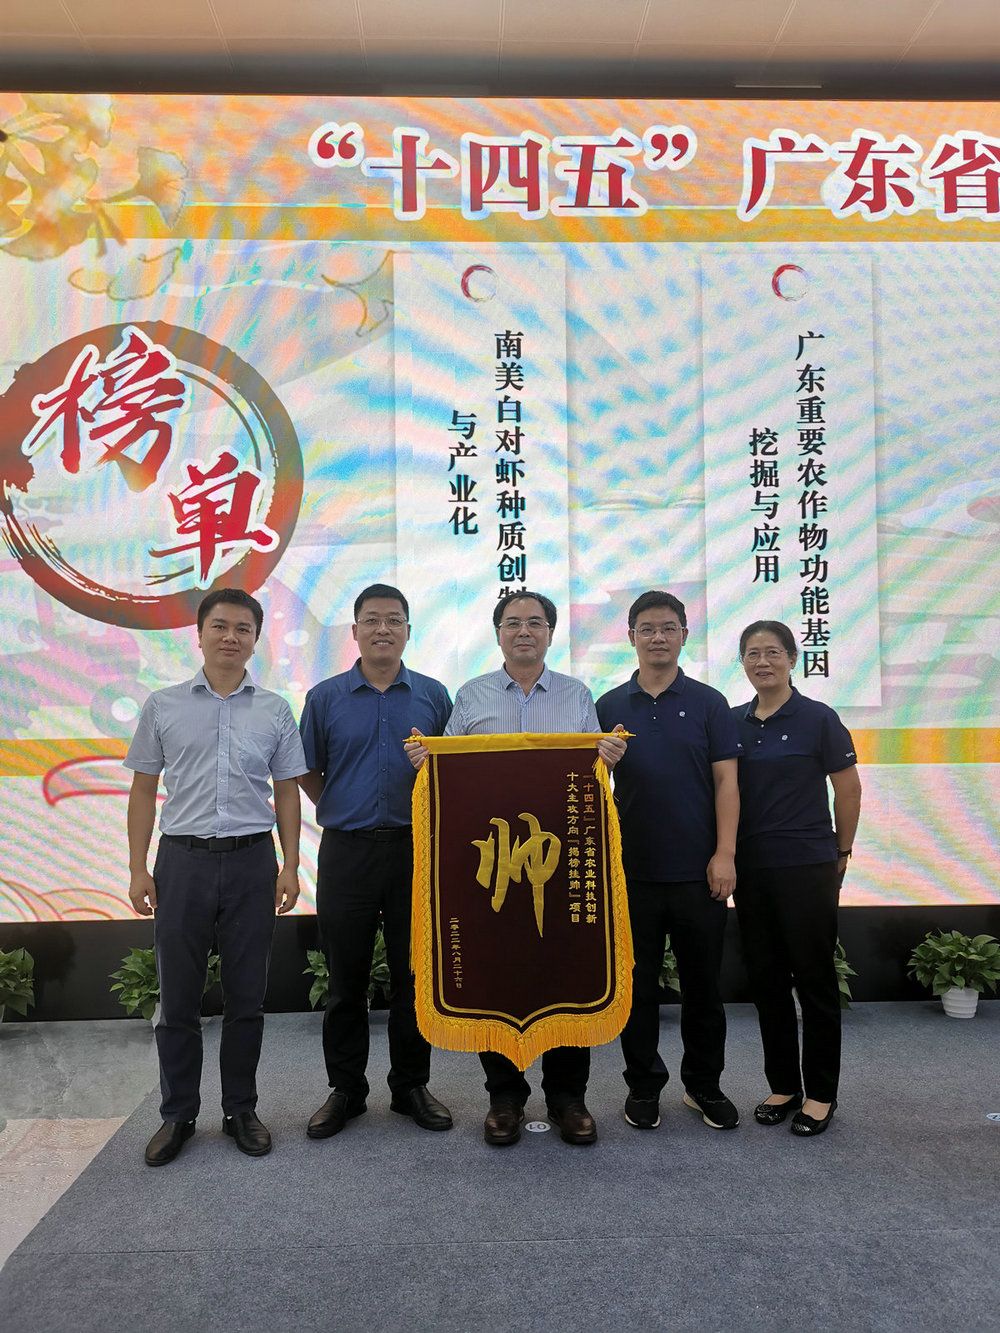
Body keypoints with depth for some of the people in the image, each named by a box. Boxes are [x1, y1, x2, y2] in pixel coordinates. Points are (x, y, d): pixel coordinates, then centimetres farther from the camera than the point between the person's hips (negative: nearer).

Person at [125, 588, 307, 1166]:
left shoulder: (274, 710, 5)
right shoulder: (163, 706, 4)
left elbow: (287, 791, 7)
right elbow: (143, 790, 6)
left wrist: (290, 867, 0)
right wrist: (138, 869, 1)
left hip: (251, 860, 1)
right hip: (183, 859, 0)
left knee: (247, 997, 8)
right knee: (179, 997, 8)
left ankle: (242, 1110, 24)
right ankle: (178, 1114, 24)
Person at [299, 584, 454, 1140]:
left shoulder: (433, 695, 5)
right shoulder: (325, 697, 4)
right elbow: (310, 772, 12)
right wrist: (342, 813, 5)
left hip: (415, 849, 0)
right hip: (347, 850, 0)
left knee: (414, 975, 8)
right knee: (347, 979, 8)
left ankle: (412, 1085, 24)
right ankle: (346, 1089, 23)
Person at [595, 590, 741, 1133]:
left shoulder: (708, 703, 2)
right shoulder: (609, 707, 5)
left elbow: (725, 782, -2)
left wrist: (725, 854, -10)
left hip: (698, 871, 0)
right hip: (631, 870, 1)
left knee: (702, 983, 10)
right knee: (637, 983, 9)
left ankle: (704, 1084, 27)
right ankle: (643, 1084, 24)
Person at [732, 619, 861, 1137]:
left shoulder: (818, 718, -7)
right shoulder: (734, 722, 5)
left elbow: (848, 789, -1)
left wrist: (841, 852, 3)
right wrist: (726, 854, 6)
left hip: (807, 867, -4)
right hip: (751, 869, 5)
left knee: (814, 978, 5)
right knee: (766, 978, 11)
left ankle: (820, 1093, 19)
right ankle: (782, 1085, 26)